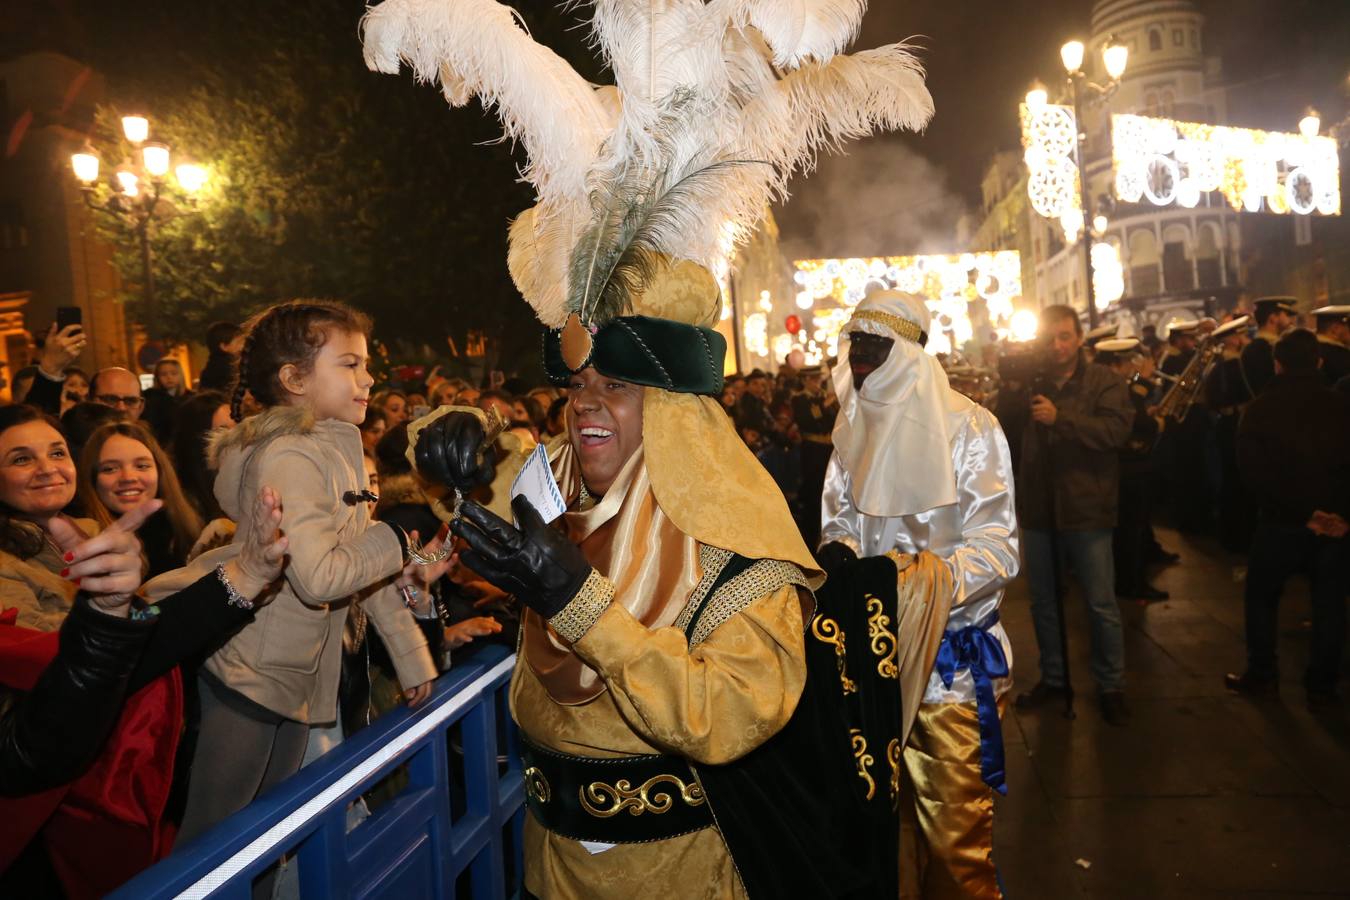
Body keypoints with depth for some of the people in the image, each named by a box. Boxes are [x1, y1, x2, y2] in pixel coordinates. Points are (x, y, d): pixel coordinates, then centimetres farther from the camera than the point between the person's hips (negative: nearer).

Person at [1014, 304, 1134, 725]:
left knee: (1102, 605, 4)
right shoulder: (1030, 383, 7)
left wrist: (1060, 418, -28)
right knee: (1044, 602, 15)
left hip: (1086, 510, -4)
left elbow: (1116, 429, -20)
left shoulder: (1103, 381, -4)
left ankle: (1111, 686, 19)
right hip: (1039, 510, 4)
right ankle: (1053, 678, 30)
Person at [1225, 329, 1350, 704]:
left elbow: (1254, 470, -13)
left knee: (1261, 596, 14)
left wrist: (1301, 513, -11)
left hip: (1282, 520, -2)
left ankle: (1261, 674, 17)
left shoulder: (1262, 408, -6)